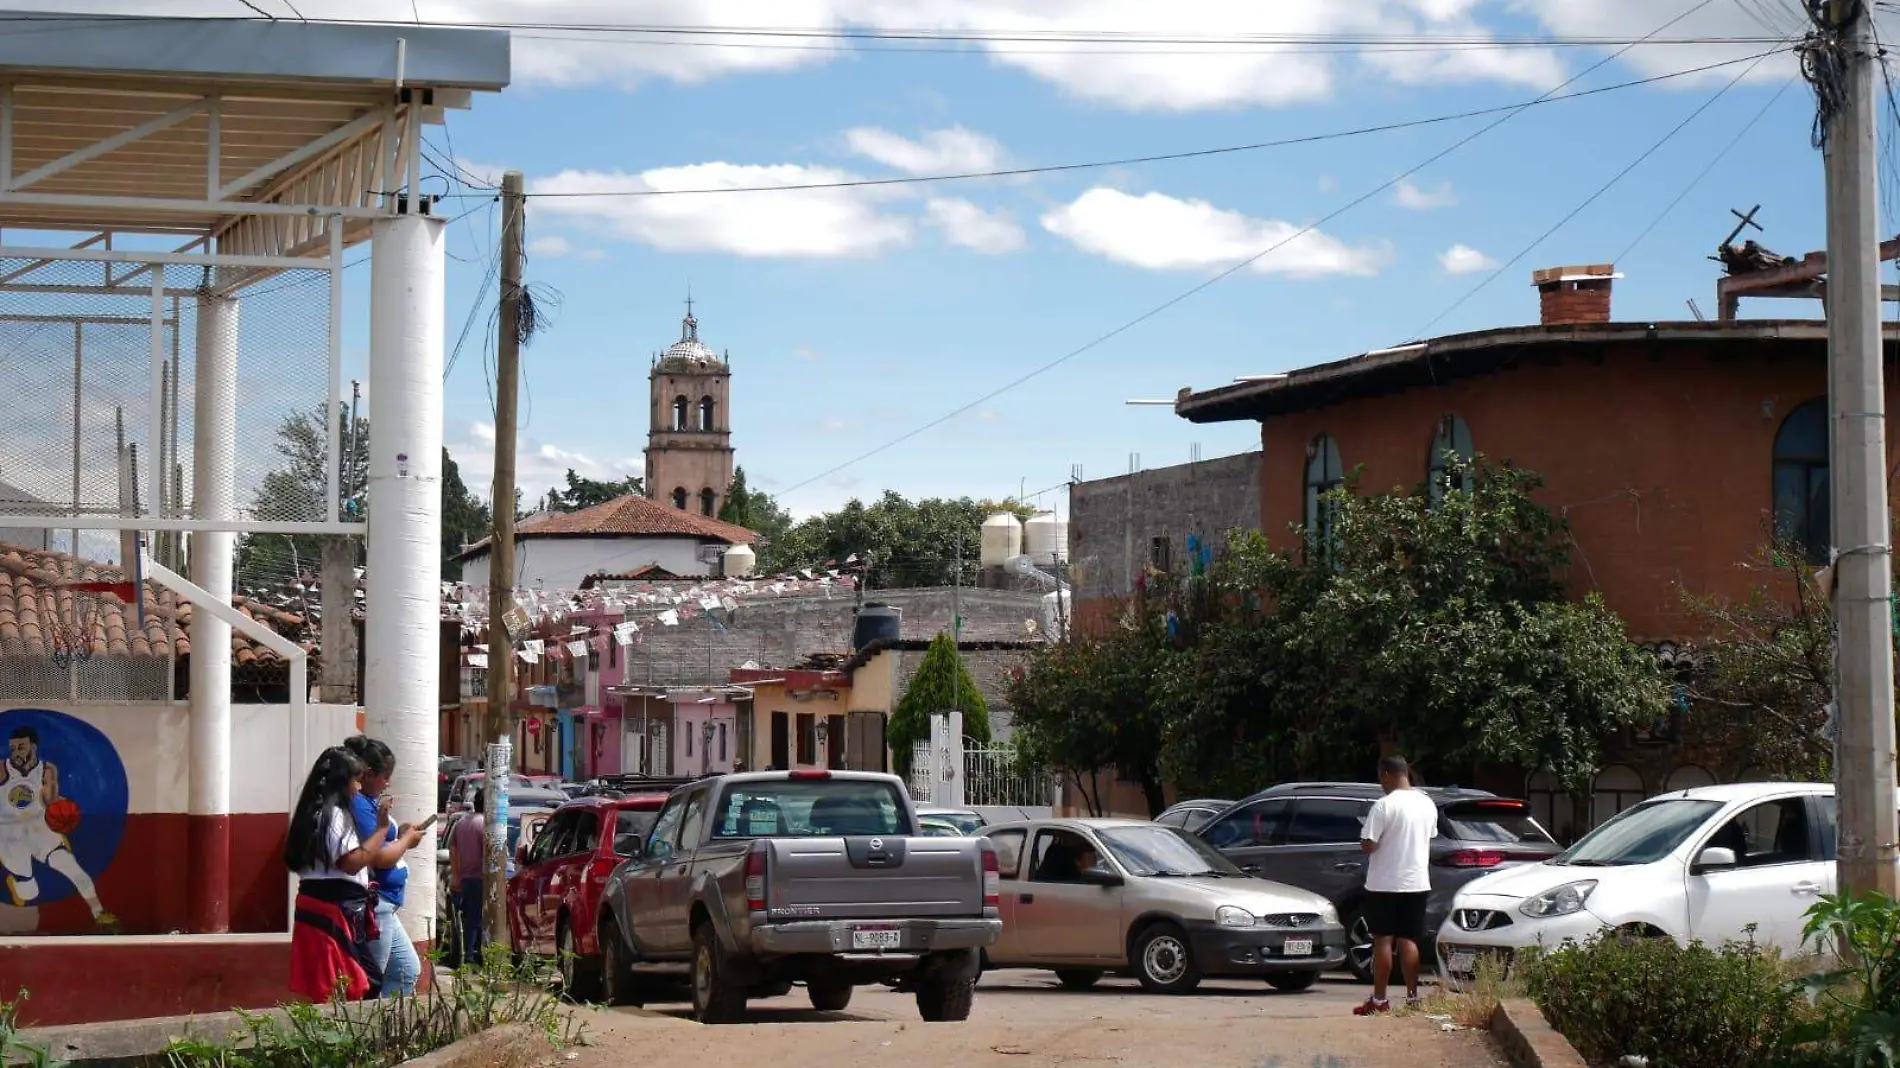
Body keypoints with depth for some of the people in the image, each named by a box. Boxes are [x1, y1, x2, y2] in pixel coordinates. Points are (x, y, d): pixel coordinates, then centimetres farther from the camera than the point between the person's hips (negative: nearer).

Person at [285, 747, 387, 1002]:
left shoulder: (318, 812, 17)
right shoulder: (334, 815, -13)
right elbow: (351, 862, -20)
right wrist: (381, 828, -15)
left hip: (318, 908, 10)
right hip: (334, 912, -10)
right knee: (340, 993, -9)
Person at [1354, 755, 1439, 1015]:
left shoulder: (1384, 806, -16)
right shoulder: (1427, 804, 5)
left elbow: (1368, 845, -19)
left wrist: (1365, 842, 2)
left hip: (1385, 884, -5)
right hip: (1417, 882, 6)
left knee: (1383, 940, -1)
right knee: (1409, 940, 10)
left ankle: (1379, 1000, 1)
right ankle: (1412, 997, 9)